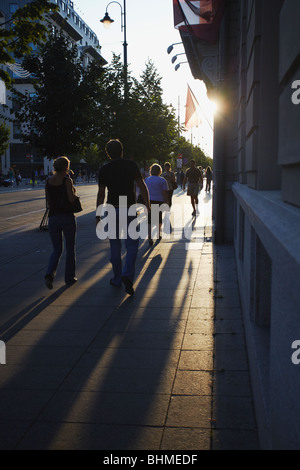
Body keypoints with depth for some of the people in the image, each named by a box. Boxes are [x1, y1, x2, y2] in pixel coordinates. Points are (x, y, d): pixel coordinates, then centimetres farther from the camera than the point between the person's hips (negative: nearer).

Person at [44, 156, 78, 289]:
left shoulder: (48, 180, 5)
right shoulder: (67, 180, -11)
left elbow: (48, 202, 9)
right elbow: (71, 200, -16)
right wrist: (74, 191, 2)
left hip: (53, 217, 4)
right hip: (67, 217, -4)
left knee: (57, 250, 13)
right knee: (70, 249, 12)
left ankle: (50, 274, -11)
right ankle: (69, 278, 19)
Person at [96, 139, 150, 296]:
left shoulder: (104, 170, -1)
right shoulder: (131, 165, 0)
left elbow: (101, 194, -3)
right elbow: (142, 186, -3)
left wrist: (98, 214, 2)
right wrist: (147, 205, 7)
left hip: (112, 209, 1)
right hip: (130, 208, -1)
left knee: (115, 246, 12)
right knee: (132, 245, 3)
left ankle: (117, 279, 19)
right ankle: (127, 275, -16)